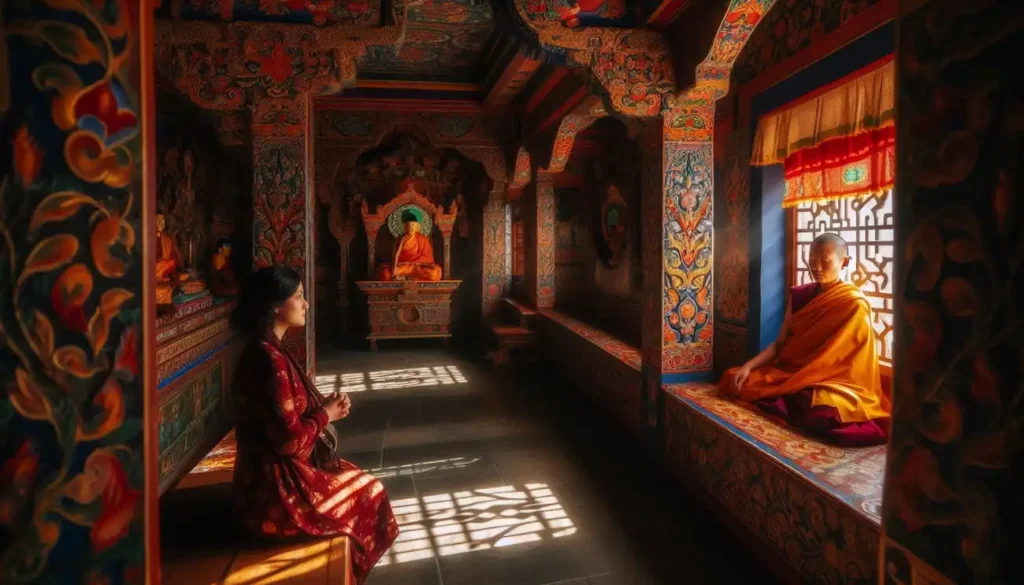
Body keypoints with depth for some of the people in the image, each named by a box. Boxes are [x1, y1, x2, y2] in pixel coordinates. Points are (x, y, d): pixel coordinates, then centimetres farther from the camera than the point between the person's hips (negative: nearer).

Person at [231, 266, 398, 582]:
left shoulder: (264, 351, 6)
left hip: (275, 476, 9)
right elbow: (290, 440, -26)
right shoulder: (270, 360, -25)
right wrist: (326, 415, -10)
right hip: (278, 489, -9)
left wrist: (324, 406, 1)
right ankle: (349, 572, 31)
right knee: (369, 491, 9)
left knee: (357, 479, 21)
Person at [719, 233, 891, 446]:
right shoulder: (799, 295, 8)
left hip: (833, 381, -5)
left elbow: (845, 359, -12)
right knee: (733, 379, -13)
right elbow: (780, 344, 6)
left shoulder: (854, 304, -9)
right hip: (791, 372, 6)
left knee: (823, 408, -40)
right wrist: (748, 366, -12)